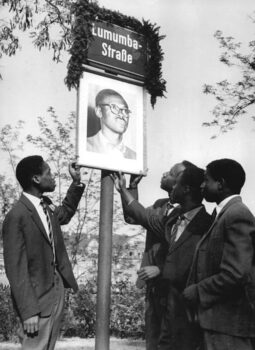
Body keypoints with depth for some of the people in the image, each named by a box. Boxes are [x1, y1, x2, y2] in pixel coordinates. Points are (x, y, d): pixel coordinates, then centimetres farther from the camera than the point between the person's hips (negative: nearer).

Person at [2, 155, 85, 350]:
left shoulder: (46, 205, 4)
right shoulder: (17, 216, -20)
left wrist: (76, 182, 16)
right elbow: (16, 269, -20)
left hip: (57, 288, 8)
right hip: (37, 297, -8)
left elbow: (65, 213, 28)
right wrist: (28, 311, -21)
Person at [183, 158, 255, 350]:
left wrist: (195, 292, -13)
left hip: (229, 323, -9)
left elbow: (234, 275, -23)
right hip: (220, 321, 9)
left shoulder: (237, 216, -16)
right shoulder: (226, 214, 14)